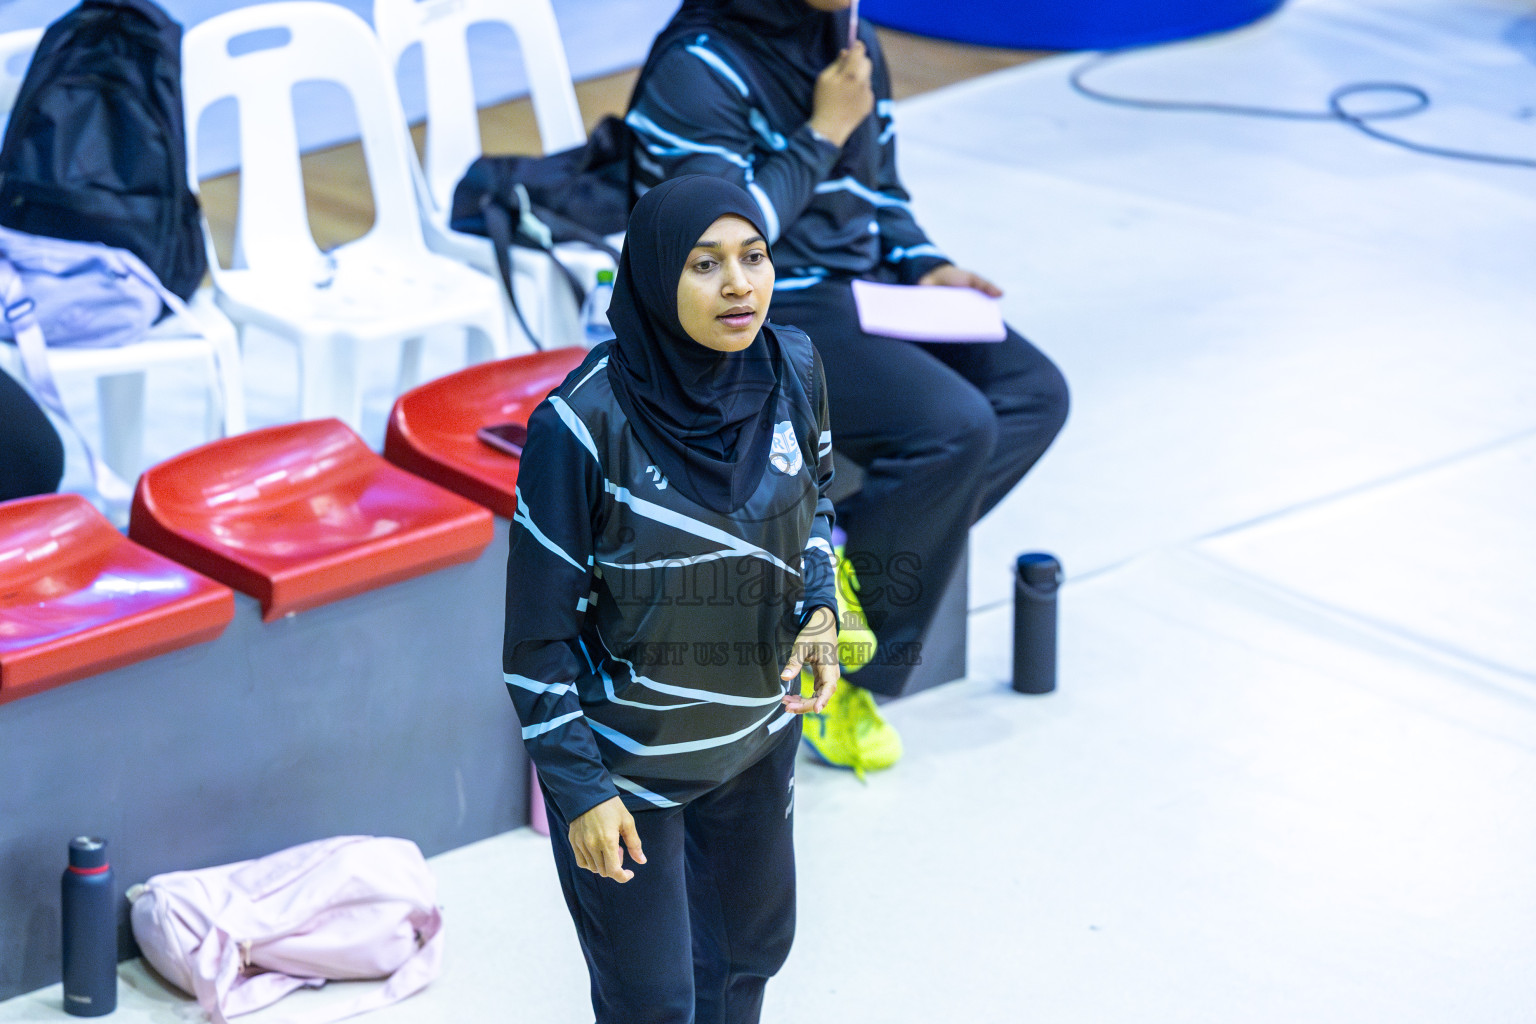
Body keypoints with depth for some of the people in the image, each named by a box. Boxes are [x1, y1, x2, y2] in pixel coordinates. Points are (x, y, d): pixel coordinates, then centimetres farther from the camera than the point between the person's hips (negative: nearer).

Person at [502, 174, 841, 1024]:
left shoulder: (791, 371, -13)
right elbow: (540, 626, -18)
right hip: (626, 753, -5)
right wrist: (579, 787, -17)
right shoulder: (585, 423, -28)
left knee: (753, 941, 24)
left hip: (756, 731, 5)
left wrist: (818, 606, -8)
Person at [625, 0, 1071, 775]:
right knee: (953, 426, -26)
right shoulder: (699, 68, -16)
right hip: (765, 315, -9)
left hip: (865, 285, 9)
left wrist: (923, 266, 4)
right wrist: (822, 135, -18)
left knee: (1033, 394, -6)